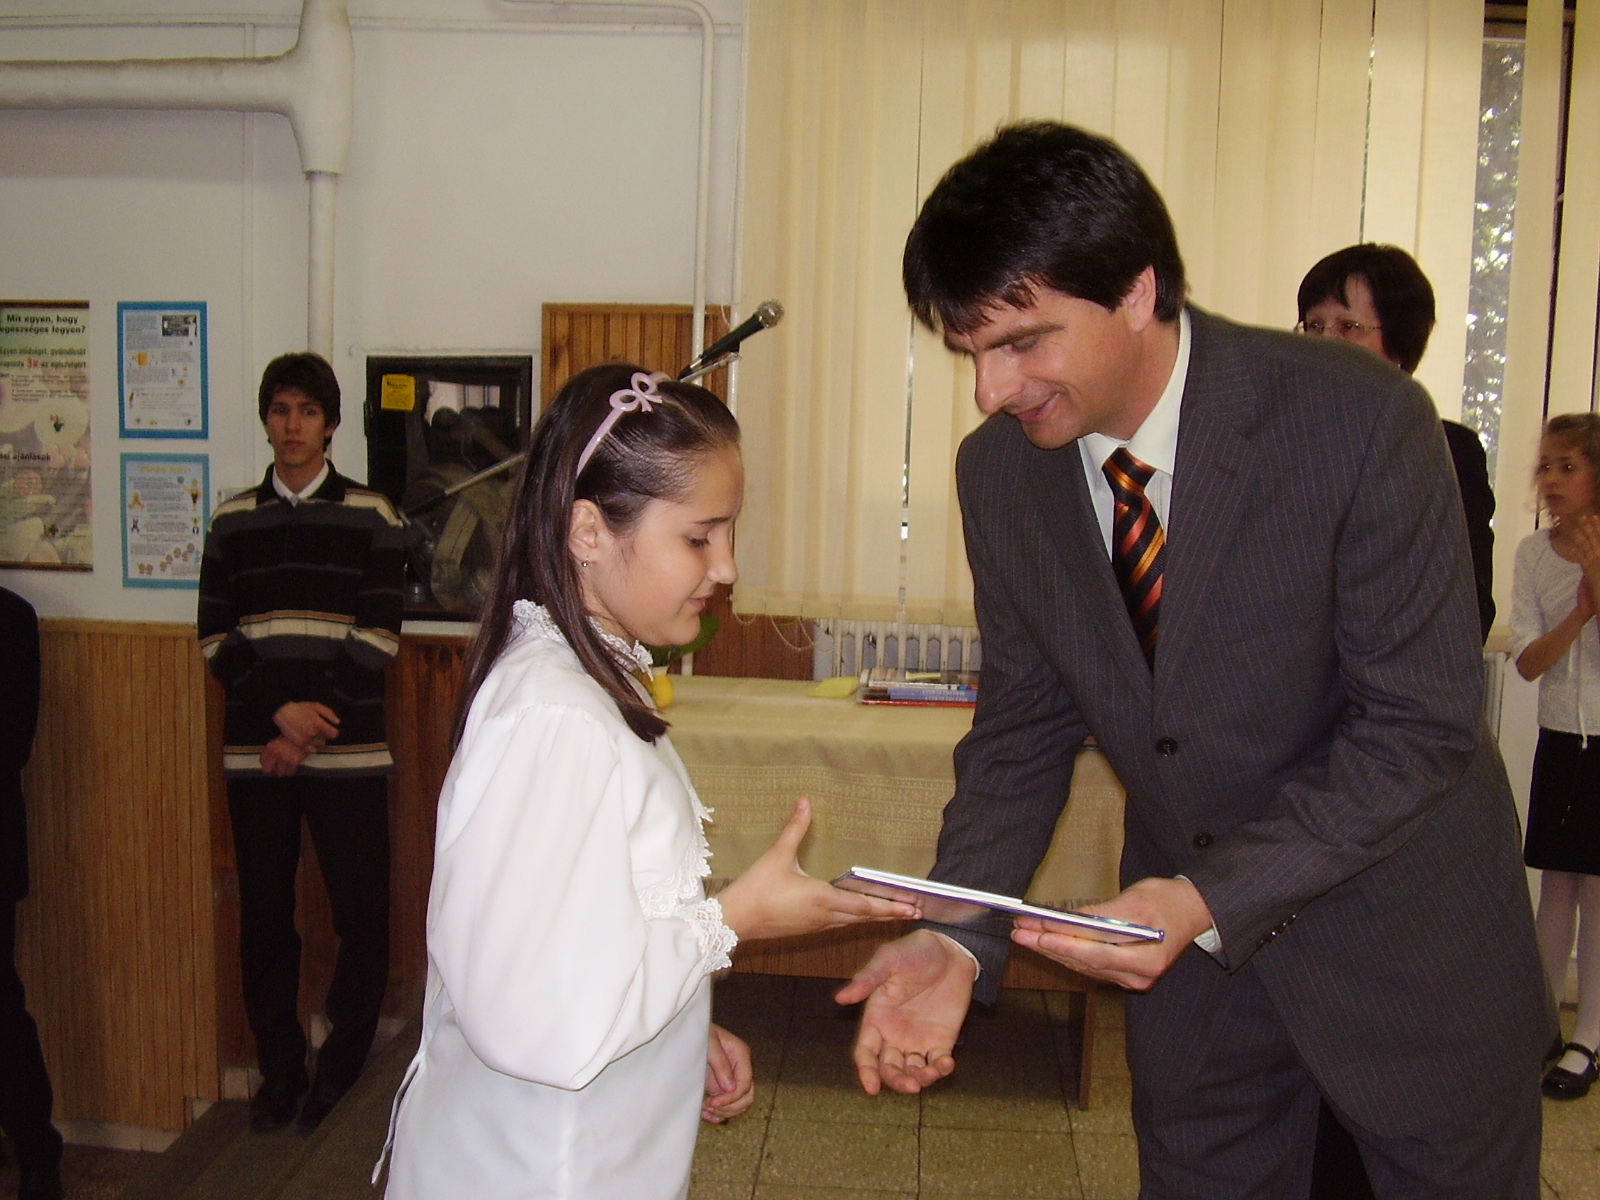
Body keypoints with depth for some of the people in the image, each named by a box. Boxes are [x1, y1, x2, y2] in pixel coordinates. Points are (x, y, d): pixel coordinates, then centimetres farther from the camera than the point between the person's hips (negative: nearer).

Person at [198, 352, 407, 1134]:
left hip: (347, 752, -2)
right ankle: (280, 1068, 24)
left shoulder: (371, 517, 1)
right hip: (253, 751, 2)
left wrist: (306, 728, -10)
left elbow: (377, 639, -5)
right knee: (264, 916, 8)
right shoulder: (232, 521, 9)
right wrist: (279, 710, -11)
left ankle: (343, 1068, 17)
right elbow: (215, 638, 5)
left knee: (362, 914, -1)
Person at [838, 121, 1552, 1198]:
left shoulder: (1360, 419, -25)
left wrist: (1211, 900, -31)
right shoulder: (999, 471, -10)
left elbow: (1422, 722, -21)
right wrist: (957, 937, -17)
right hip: (1186, 924, 4)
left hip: (1409, 935, -3)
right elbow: (1024, 726, -3)